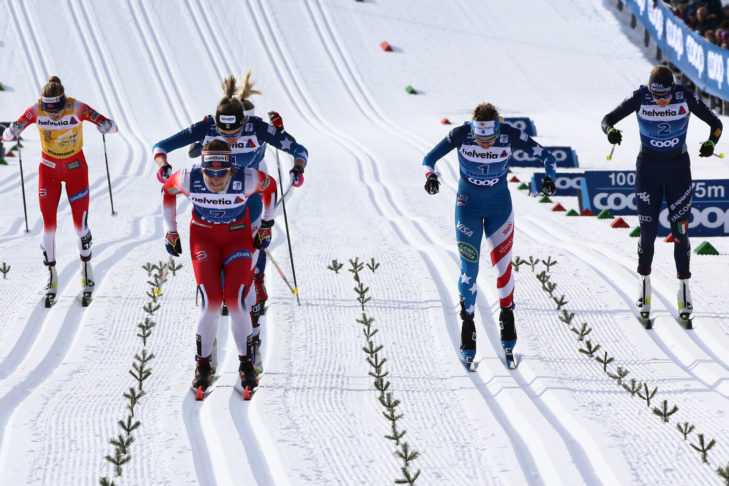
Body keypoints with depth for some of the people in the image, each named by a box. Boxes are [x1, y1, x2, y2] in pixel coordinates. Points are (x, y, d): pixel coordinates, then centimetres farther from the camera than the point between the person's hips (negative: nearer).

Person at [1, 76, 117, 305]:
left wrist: (107, 126, -51)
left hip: (76, 168, -1)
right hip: (49, 169, 1)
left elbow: (111, 126, -27)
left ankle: (86, 269, 24)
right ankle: (51, 277, 13)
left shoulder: (77, 108, -24)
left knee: (80, 224, 0)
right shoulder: (36, 110, -20)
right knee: (49, 225, -3)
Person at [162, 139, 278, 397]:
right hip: (203, 237, 1)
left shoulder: (246, 179, -28)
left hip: (237, 236, -1)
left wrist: (266, 226, 5)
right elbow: (167, 190, -1)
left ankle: (246, 364, 3)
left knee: (235, 299, -16)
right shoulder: (189, 179, -25)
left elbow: (270, 186, -4)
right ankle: (203, 366, 2)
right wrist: (171, 232, 6)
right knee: (211, 301, -16)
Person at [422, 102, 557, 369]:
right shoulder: (461, 134, -23)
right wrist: (430, 176, -36)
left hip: (499, 207, 1)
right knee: (469, 269, -5)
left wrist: (549, 177, -34)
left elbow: (546, 156, -14)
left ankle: (507, 316, 27)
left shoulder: (511, 136, -22)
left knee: (503, 266, 3)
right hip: (468, 205, 0)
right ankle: (467, 327, 8)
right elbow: (430, 158, -14)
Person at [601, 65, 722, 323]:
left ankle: (684, 289, 10)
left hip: (678, 169, 0)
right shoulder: (640, 98, -18)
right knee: (648, 232, 1)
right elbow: (608, 119, -13)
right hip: (648, 169, 0)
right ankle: (644, 284, 21)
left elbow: (715, 123, -10)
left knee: (680, 231, -2)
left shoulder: (686, 97, -18)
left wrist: (711, 143, -31)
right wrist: (611, 131, -37)